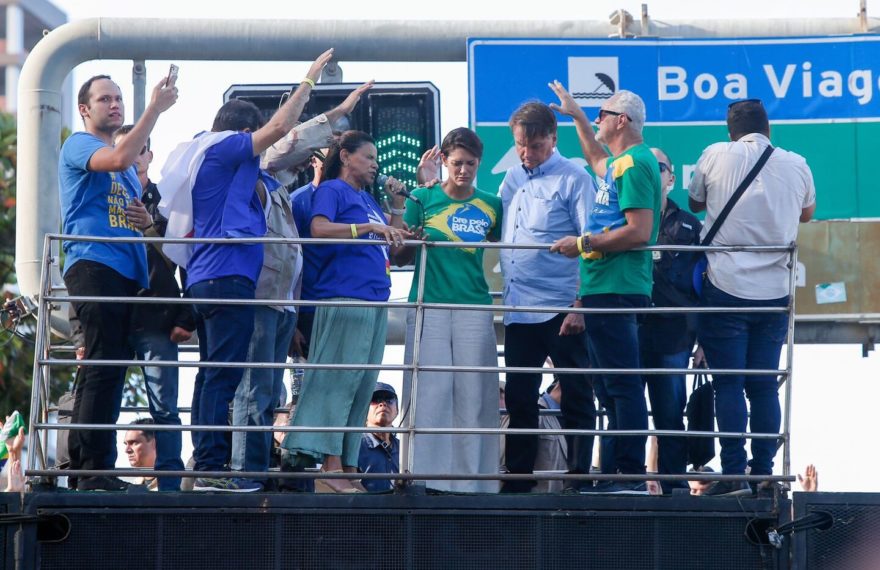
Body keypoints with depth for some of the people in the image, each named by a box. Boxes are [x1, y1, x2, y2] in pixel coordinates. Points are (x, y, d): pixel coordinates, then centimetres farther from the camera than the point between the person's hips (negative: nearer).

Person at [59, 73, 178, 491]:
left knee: (107, 369, 7)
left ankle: (82, 465, 10)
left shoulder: (126, 165, 26)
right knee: (104, 364, -16)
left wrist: (146, 220, 10)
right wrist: (155, 109, -20)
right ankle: (94, 470, -20)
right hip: (93, 265, -9)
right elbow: (119, 159, -23)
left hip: (126, 273, 9)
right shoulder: (79, 145, -1)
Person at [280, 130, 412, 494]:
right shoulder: (332, 190, 1)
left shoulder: (368, 199, 24)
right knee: (337, 382, -13)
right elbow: (319, 228, -17)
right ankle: (329, 469, -18)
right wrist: (369, 227, -20)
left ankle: (347, 468, 7)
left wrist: (397, 207, 16)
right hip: (344, 296, -9)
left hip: (374, 300, 9)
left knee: (362, 387, 6)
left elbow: (393, 248, 26)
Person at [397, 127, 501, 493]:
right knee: (430, 391, -7)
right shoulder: (423, 198, 7)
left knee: (473, 393, -2)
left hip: (474, 307, 2)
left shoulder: (491, 206, 12)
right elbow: (400, 257, 7)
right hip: (429, 304, -2)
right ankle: (426, 475, -6)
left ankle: (472, 478, 0)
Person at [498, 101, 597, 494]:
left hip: (561, 310, -7)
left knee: (576, 400, -1)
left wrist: (581, 307, -16)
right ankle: (518, 481, 17)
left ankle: (580, 480, 2)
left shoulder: (574, 179, -6)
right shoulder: (512, 179, 14)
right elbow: (492, 233, 25)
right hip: (518, 310, 7)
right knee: (519, 400, 10)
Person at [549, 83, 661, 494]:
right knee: (612, 389, 12)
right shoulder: (620, 162, 20)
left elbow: (638, 232, -21)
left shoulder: (635, 164, -12)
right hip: (606, 290, 11)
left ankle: (631, 476, -13)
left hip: (615, 290, -11)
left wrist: (583, 244, -15)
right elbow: (597, 161, 47)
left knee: (622, 386, -12)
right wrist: (577, 116, 50)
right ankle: (611, 475, 15)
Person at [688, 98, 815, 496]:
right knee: (764, 385, 8)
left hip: (725, 287, -3)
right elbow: (807, 213, 24)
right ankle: (763, 474, 8)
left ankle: (733, 475, -7)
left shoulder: (716, 156, -3)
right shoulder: (796, 165, 5)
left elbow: (695, 202, 15)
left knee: (728, 384, -1)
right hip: (775, 292, 3)